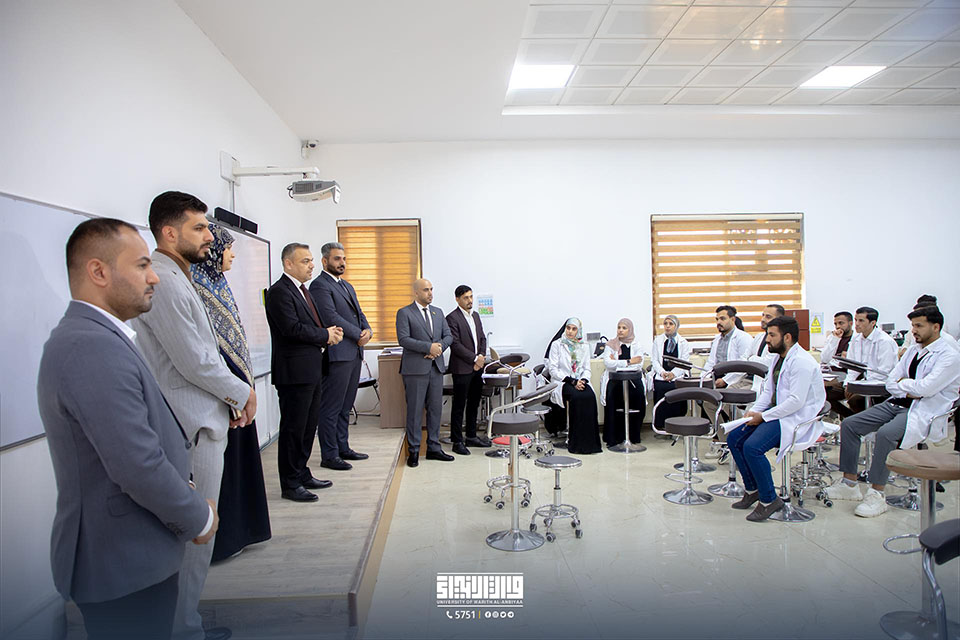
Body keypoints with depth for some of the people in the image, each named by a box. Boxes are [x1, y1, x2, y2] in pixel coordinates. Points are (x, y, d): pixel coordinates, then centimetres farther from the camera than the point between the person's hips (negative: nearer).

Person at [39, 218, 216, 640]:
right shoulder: (94, 347, -25)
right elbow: (139, 467, -28)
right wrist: (199, 520, -13)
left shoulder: (88, 336, 8)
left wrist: (181, 489, 8)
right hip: (126, 562, -9)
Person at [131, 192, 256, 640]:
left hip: (202, 418, 10)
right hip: (194, 425, -10)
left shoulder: (176, 278, 16)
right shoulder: (164, 283, -18)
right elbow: (195, 363, -21)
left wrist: (229, 398, 11)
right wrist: (243, 393, -7)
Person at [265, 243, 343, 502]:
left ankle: (302, 474, 28)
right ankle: (290, 484, 10)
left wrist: (330, 332, 1)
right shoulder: (279, 291, -13)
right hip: (294, 372, -10)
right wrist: (325, 335, -11)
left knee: (309, 425, 16)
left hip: (311, 371, 10)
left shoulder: (302, 290, 18)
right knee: (293, 428, -1)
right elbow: (292, 328, -23)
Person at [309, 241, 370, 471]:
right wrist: (358, 335, -11)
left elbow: (359, 313, 19)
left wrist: (367, 330, -2)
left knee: (345, 407, 14)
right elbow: (331, 317, -17)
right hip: (336, 355, -9)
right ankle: (329, 455, 4)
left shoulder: (347, 286, 21)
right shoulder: (319, 285, -8)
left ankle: (343, 448, 23)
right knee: (331, 408, -2)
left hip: (354, 353, 9)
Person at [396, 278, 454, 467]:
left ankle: (433, 448, 19)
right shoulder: (404, 313, -3)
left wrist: (439, 346, -8)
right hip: (416, 368, -6)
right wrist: (429, 347, -18)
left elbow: (448, 335, 13)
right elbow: (403, 339, -14)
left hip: (436, 367, 6)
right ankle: (413, 451, 9)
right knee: (414, 410, 0)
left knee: (435, 409, 9)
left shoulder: (438, 312, 15)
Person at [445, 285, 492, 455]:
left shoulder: (475, 315, 14)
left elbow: (482, 338, 15)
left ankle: (471, 437, 25)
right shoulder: (452, 318, -11)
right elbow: (455, 344, -16)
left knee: (474, 404, 15)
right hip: (462, 369, -8)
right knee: (459, 406, 0)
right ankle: (457, 442, 6)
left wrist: (481, 357, -2)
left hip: (477, 367, 8)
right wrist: (475, 358, -15)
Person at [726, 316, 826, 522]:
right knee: (734, 438, 2)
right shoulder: (778, 357, 12)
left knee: (752, 447, -26)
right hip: (777, 411, 10)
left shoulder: (801, 362, -18)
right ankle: (752, 490, 14)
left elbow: (796, 401, -24)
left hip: (797, 418, -10)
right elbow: (768, 391, 15)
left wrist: (763, 416, -19)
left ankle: (769, 499, -9)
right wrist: (754, 411, -2)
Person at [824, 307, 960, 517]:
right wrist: (909, 390, -7)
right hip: (897, 404, 8)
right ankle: (849, 483, -2)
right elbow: (890, 383, 13)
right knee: (849, 425, -6)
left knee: (886, 433, -34)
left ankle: (876, 494, -24)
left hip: (923, 412, -8)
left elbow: (926, 388, -20)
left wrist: (903, 383, -2)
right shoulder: (912, 351, 17)